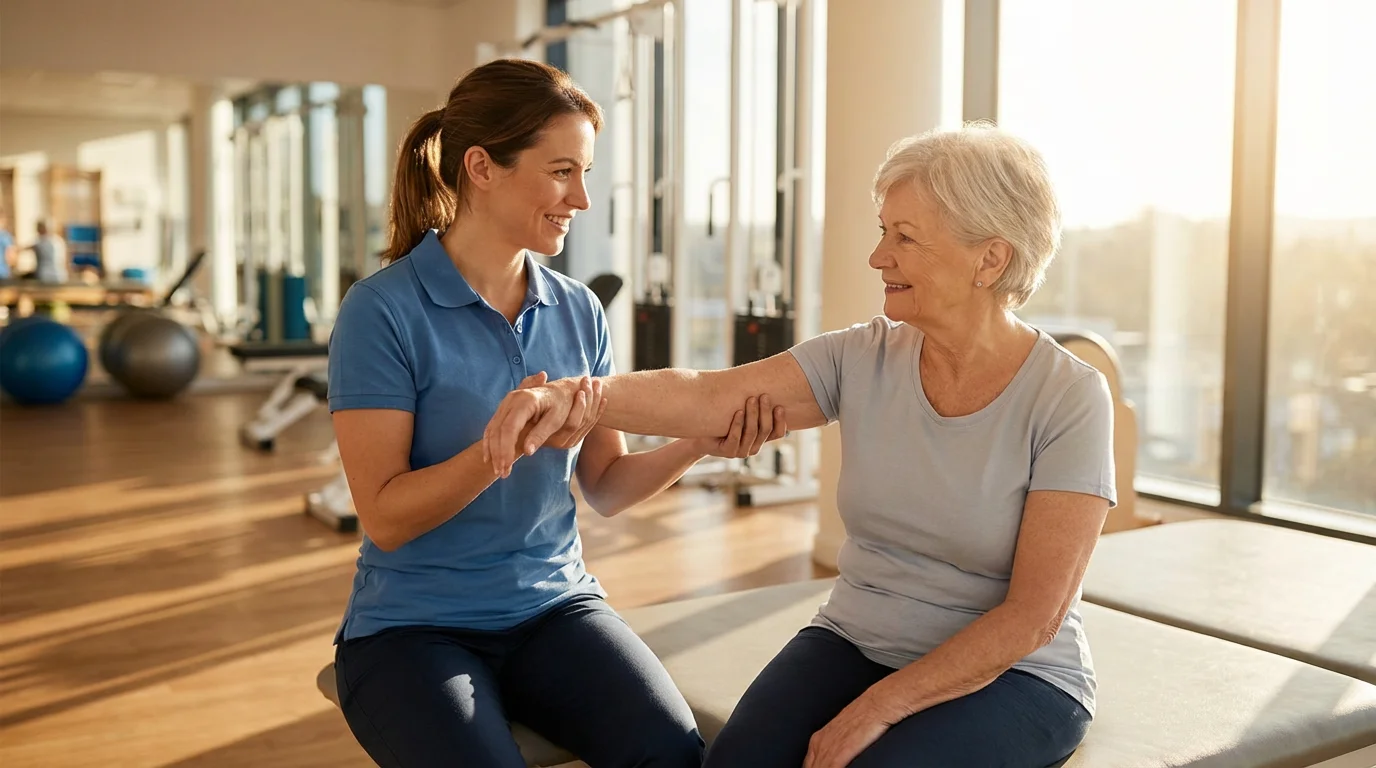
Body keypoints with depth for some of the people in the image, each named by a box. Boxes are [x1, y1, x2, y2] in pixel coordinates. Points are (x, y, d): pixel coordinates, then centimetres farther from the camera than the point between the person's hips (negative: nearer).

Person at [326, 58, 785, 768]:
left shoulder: (578, 311, 5)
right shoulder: (383, 310, -11)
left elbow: (604, 485, 8)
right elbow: (385, 516, -14)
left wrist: (699, 443, -10)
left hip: (554, 607, 4)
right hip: (415, 624, -3)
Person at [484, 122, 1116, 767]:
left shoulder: (1068, 399, -14)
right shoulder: (863, 360, -3)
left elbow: (1034, 615, -17)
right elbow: (707, 399, -15)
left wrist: (876, 709, -21)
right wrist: (573, 394, -33)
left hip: (1009, 674, -3)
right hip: (854, 641, 3)